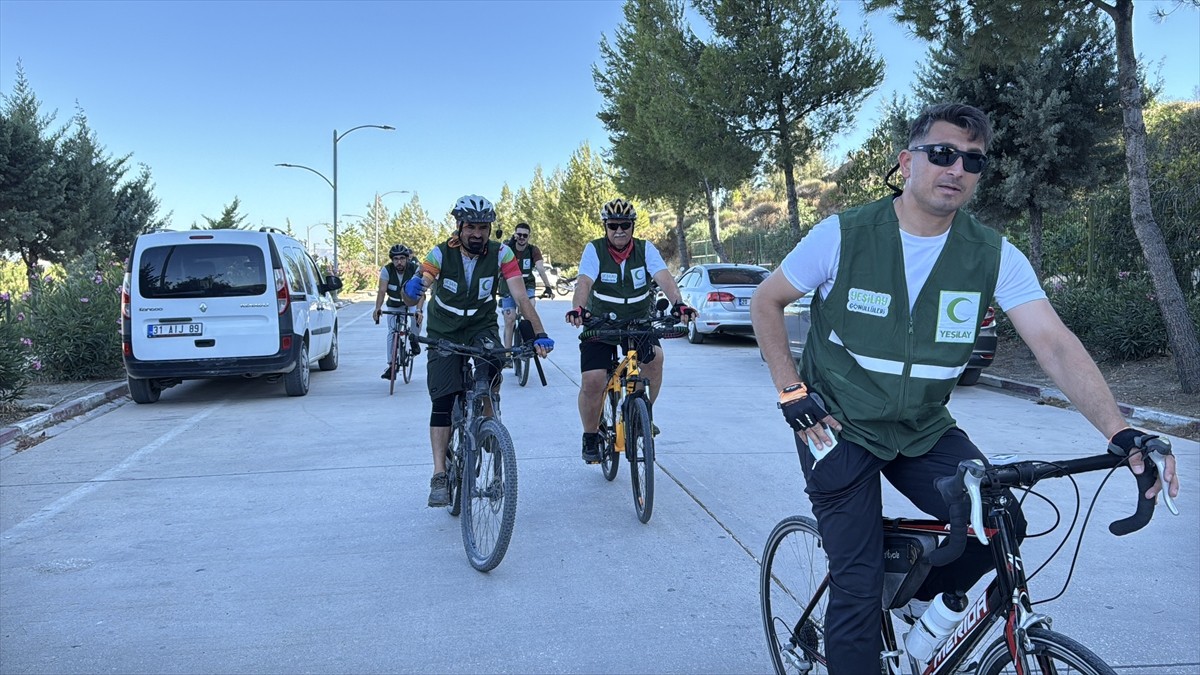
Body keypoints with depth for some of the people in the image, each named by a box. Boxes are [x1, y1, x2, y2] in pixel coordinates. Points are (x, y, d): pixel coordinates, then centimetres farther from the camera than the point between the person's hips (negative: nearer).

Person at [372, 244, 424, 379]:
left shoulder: (415, 269, -26)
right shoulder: (387, 270, -21)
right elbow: (382, 290, -28)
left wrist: (418, 310, -52)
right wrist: (378, 308, -45)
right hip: (394, 304, 2)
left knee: (417, 315, -34)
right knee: (392, 332, -7)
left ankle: (413, 338, -5)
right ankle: (391, 365, 2)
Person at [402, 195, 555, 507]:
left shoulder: (501, 254, -15)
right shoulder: (441, 254, -17)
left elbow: (521, 297, -21)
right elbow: (411, 300, -21)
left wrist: (539, 334, -33)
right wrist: (412, 289, -46)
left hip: (482, 328, 0)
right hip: (444, 333, 0)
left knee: (491, 368, -31)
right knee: (442, 400, -10)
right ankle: (439, 476, -7)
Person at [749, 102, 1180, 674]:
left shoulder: (994, 256, -8)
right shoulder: (844, 235, -15)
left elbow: (1055, 346, -16)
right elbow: (765, 303, -3)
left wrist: (1120, 433, -30)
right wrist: (792, 395, -11)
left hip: (924, 430, 3)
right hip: (839, 429, -3)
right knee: (860, 588, -6)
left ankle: (923, 597, 18)